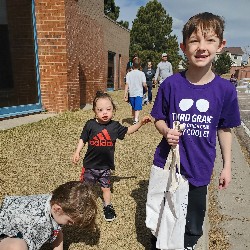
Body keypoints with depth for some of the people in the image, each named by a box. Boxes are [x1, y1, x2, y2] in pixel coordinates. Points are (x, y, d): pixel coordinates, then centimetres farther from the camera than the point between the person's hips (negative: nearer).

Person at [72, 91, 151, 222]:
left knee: (106, 187, 17)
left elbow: (128, 130, 8)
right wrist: (77, 152, -13)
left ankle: (108, 206, 39)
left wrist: (141, 123, 0)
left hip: (106, 165, 1)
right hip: (90, 164, -1)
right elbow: (82, 139, -3)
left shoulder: (115, 126, -7)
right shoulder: (90, 125, -13)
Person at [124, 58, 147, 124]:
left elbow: (127, 84, -4)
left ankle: (134, 119, 34)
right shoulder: (141, 73, -4)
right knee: (138, 108, -8)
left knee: (133, 107, 19)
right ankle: (136, 119, -26)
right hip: (139, 93, -3)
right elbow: (144, 84, -9)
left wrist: (125, 94, -3)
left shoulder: (129, 74, 1)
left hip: (131, 94, 3)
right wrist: (146, 88, 13)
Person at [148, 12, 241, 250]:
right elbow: (159, 119, 0)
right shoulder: (171, 84, -13)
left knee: (193, 225, 21)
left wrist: (227, 166, 6)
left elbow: (224, 130, 2)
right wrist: (166, 131, -21)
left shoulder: (225, 89, -10)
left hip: (199, 170, 1)